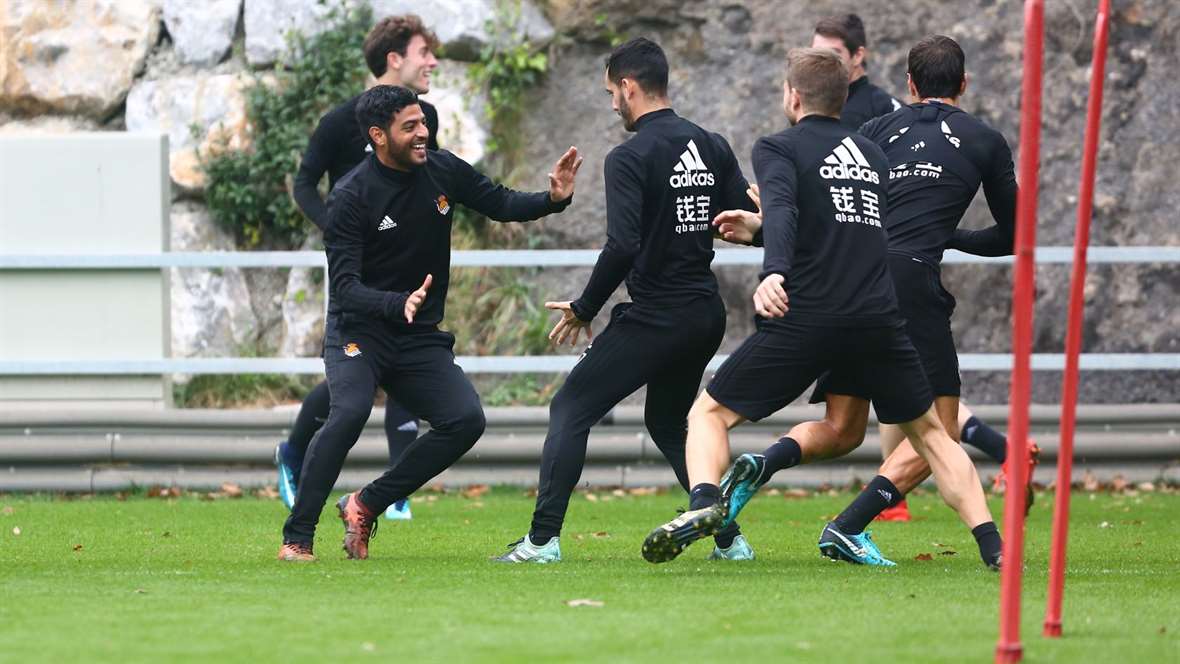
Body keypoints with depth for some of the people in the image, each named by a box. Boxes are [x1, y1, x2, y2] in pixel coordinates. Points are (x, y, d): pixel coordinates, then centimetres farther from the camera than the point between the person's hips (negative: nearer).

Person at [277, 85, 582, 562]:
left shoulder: (443, 171, -1)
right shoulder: (351, 197, -17)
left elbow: (501, 205, 11)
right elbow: (345, 287, -22)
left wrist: (553, 199, -9)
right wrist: (398, 304, -40)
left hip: (420, 340, 5)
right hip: (359, 330, -5)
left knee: (466, 419, -16)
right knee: (350, 412, -31)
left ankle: (366, 505, -2)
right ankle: (297, 538, -22)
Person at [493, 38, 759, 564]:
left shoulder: (629, 158, -13)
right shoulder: (712, 147, 7)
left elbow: (622, 246, -22)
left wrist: (584, 309, -11)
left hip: (654, 318, -7)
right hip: (707, 315, 7)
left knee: (570, 410, 2)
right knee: (668, 421, 25)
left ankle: (543, 539, -7)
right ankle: (729, 539, 16)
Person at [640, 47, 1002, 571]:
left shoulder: (778, 148, 6)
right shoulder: (873, 155, 22)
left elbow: (781, 210, -16)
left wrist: (773, 273, -34)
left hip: (805, 319, -4)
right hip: (881, 320, 4)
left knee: (710, 414, 9)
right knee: (929, 431, 19)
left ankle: (704, 502, -20)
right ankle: (993, 546, 6)